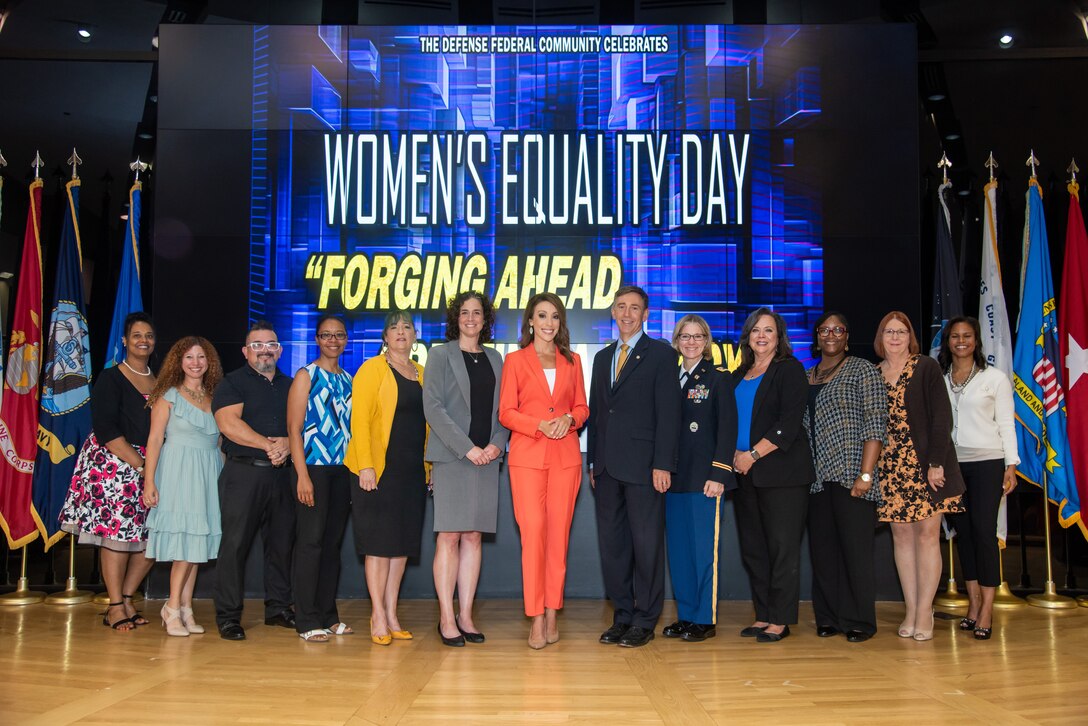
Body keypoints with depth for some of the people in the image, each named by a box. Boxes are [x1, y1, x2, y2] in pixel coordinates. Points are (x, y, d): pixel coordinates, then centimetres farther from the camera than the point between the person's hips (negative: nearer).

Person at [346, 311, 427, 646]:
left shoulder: (422, 374, 14)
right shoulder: (372, 369, -2)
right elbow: (360, 419, -10)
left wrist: (429, 464, 8)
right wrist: (365, 465, -17)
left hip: (413, 472, 6)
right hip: (380, 470, -6)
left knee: (403, 543, 8)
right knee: (380, 544, -2)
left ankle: (392, 615, 17)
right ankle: (378, 617, 7)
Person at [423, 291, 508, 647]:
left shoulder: (495, 359, 16)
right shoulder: (440, 355, 3)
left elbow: (503, 409, 14)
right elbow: (433, 407, -7)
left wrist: (497, 444, -5)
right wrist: (467, 448, -13)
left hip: (487, 458, 4)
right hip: (451, 457, -4)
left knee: (474, 537, 5)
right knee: (449, 537, -5)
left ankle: (465, 615, 11)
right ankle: (447, 618, 1)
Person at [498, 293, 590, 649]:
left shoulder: (572, 361, 14)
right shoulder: (515, 360, 6)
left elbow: (582, 407, 15)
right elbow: (506, 412, 1)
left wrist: (569, 419, -7)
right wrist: (539, 425, -14)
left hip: (566, 456, 3)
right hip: (527, 456, -2)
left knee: (558, 534, 2)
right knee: (533, 533, -9)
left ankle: (552, 613, 11)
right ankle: (537, 619, -3)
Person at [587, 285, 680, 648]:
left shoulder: (661, 353, -1)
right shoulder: (602, 357, 18)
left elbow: (668, 412, -7)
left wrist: (663, 464, -14)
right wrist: (593, 461, 12)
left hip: (643, 465, -6)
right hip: (608, 467, 6)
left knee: (647, 544, 0)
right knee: (612, 544, 9)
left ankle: (645, 621, 10)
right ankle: (622, 615, 20)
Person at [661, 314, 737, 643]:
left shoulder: (718, 377, -1)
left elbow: (728, 428, -6)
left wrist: (718, 474, -13)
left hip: (704, 477, -5)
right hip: (675, 477, 5)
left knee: (704, 547, -2)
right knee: (678, 548, 8)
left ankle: (706, 619, 7)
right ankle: (686, 615, 18)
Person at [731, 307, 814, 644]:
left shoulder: (789, 369, -2)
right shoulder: (739, 376, 16)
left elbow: (789, 422, -11)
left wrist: (753, 454, -14)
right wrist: (735, 455, 2)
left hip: (781, 472, -6)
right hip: (746, 474, 6)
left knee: (782, 547, -4)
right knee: (752, 547, 7)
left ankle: (781, 620, 4)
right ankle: (763, 616, 16)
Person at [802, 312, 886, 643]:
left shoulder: (862, 370, 0)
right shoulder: (806, 377, 16)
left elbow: (876, 422, -7)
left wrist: (866, 474, -15)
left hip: (850, 475, -5)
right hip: (817, 477, 5)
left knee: (855, 550, -2)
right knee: (822, 550, 7)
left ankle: (860, 621, 8)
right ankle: (829, 618, 16)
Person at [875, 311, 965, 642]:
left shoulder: (926, 368, 0)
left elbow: (941, 416, -6)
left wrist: (936, 463, -13)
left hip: (925, 464, -3)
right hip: (889, 466, 4)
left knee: (927, 533, -3)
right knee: (901, 534, 5)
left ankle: (925, 611, 2)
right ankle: (911, 610, 11)